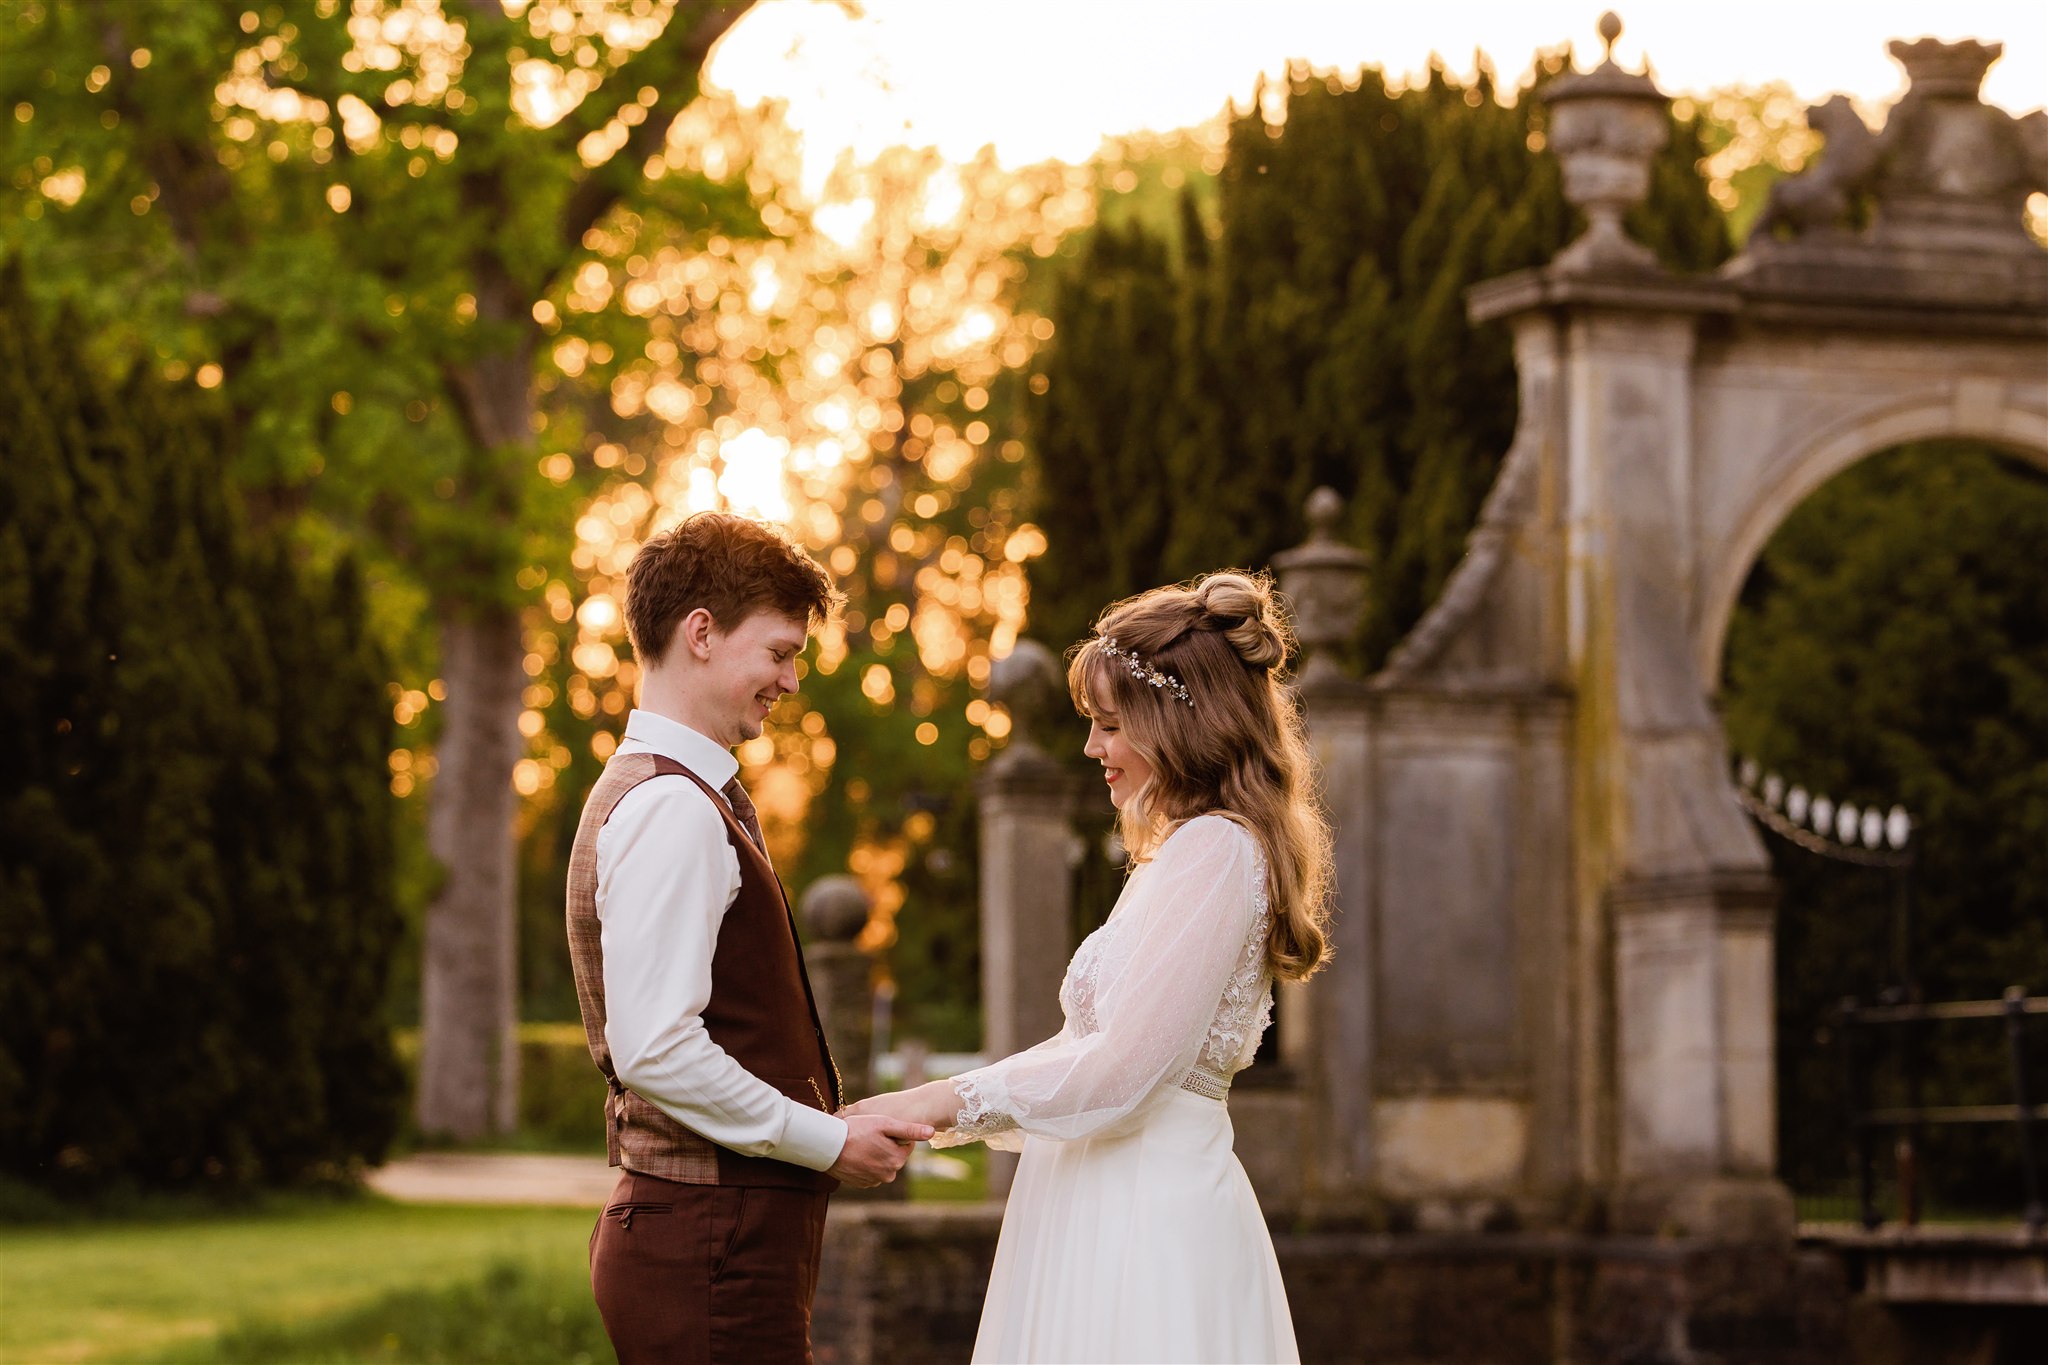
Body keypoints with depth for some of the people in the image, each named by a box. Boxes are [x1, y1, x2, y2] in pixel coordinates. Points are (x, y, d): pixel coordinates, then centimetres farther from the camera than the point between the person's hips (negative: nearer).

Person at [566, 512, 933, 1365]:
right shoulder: (674, 809, -15)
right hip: (711, 1244, -10)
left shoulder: (662, 795, 17)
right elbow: (655, 1050, -23)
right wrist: (827, 1141, -14)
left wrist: (826, 1128, 14)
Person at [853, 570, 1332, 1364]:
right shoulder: (1185, 848, 18)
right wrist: (929, 1114, 13)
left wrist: (957, 1101, -9)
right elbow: (1091, 1045, 19)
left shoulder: (1215, 851, -13)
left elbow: (1122, 1070, -18)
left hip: (1147, 1220, -9)